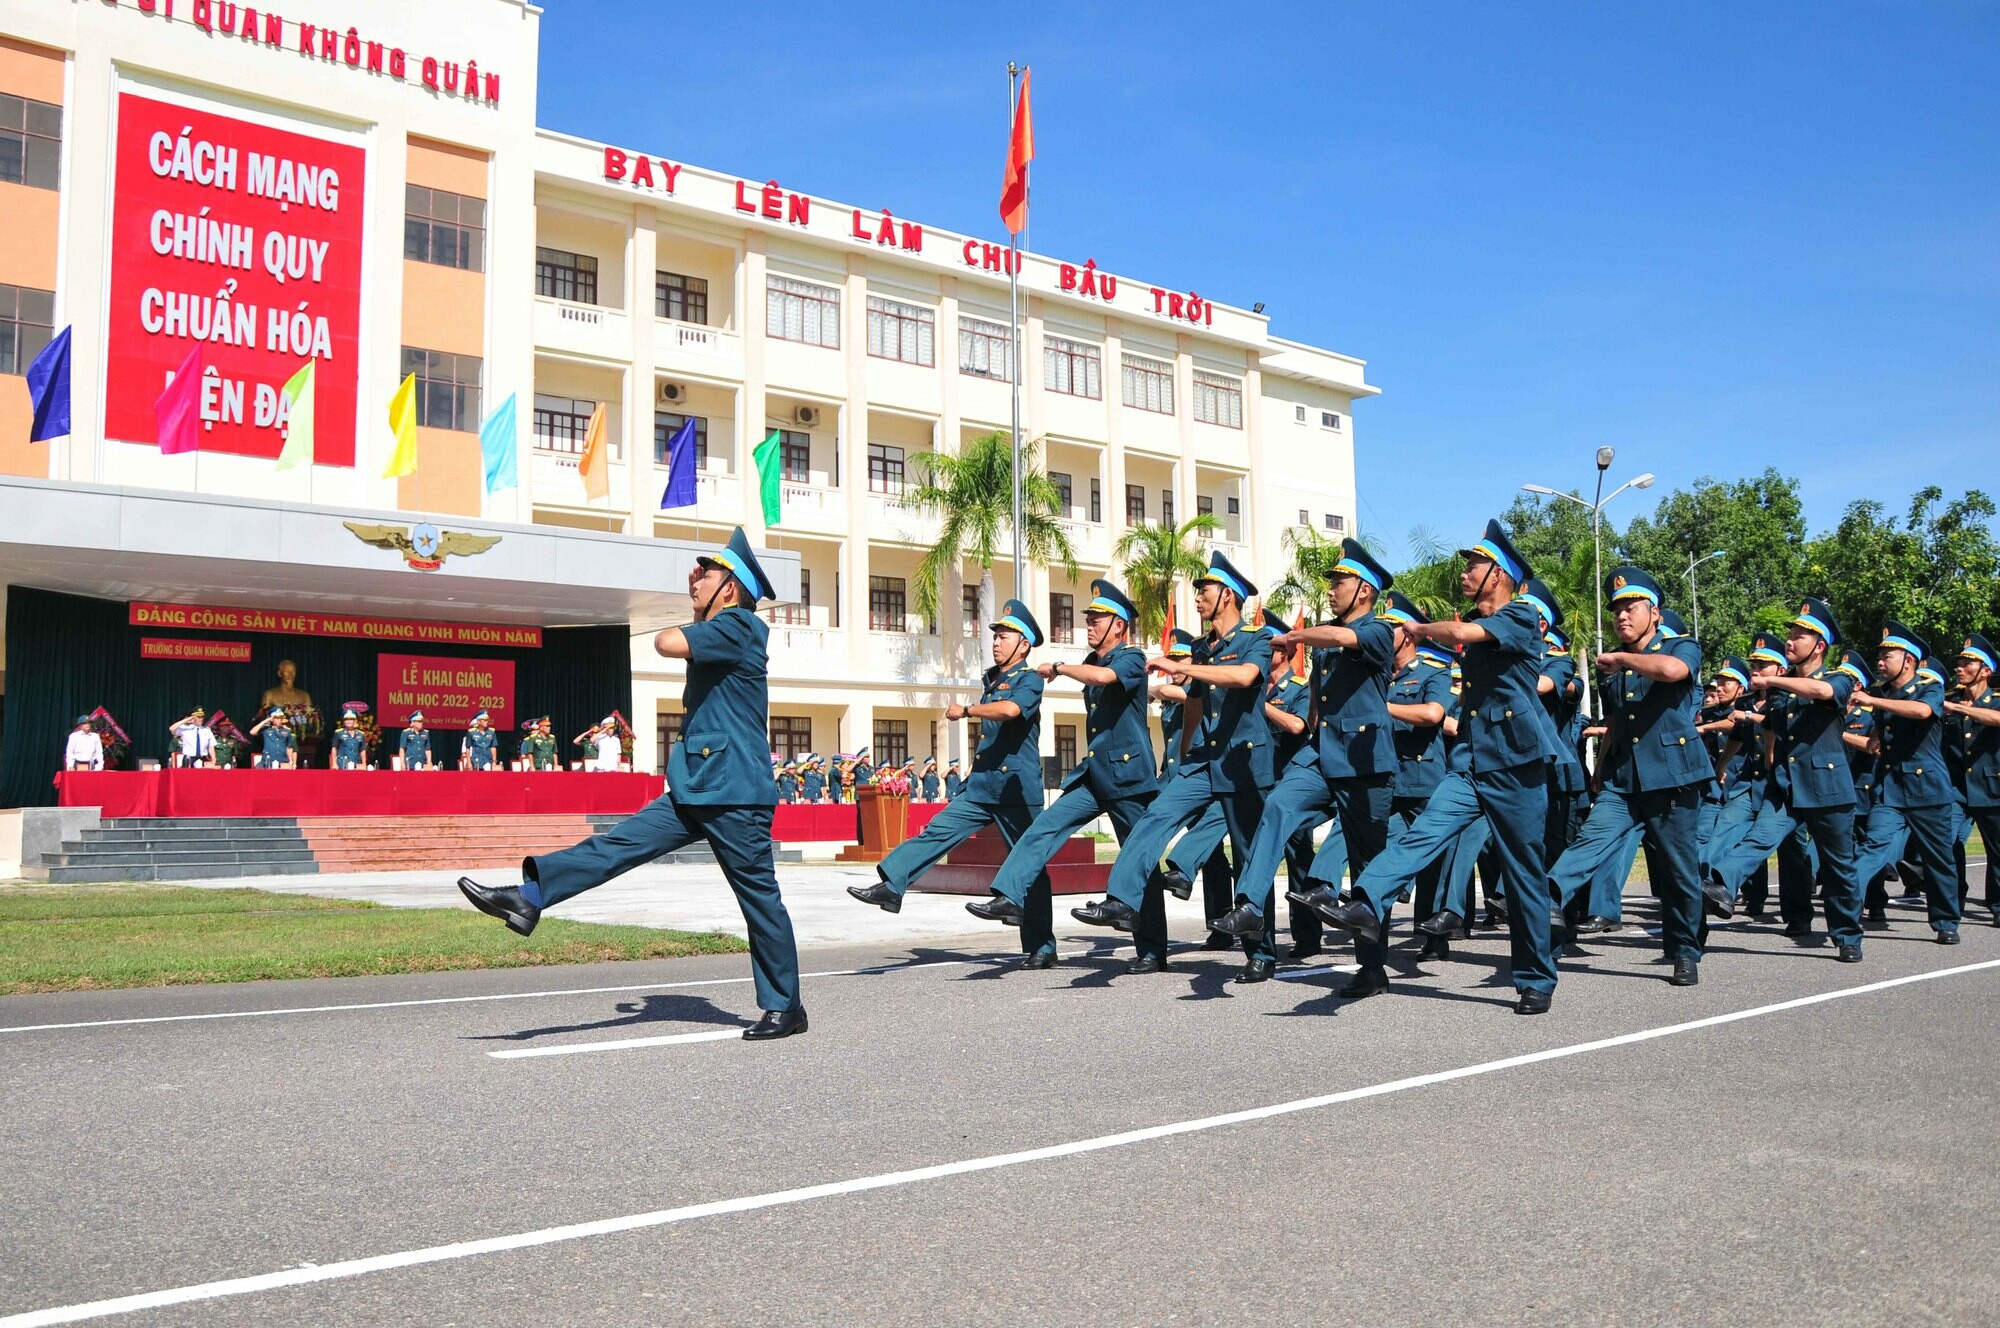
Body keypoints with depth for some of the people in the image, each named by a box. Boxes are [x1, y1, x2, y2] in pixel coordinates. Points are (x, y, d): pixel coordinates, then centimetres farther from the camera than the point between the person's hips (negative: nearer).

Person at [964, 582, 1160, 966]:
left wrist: (1057, 668, -19)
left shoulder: (1132, 658, -9)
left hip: (1128, 777, -7)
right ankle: (1010, 897, -18)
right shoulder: (1091, 663, 15)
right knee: (1043, 828, -11)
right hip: (1092, 775, 7)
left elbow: (1103, 676, -28)